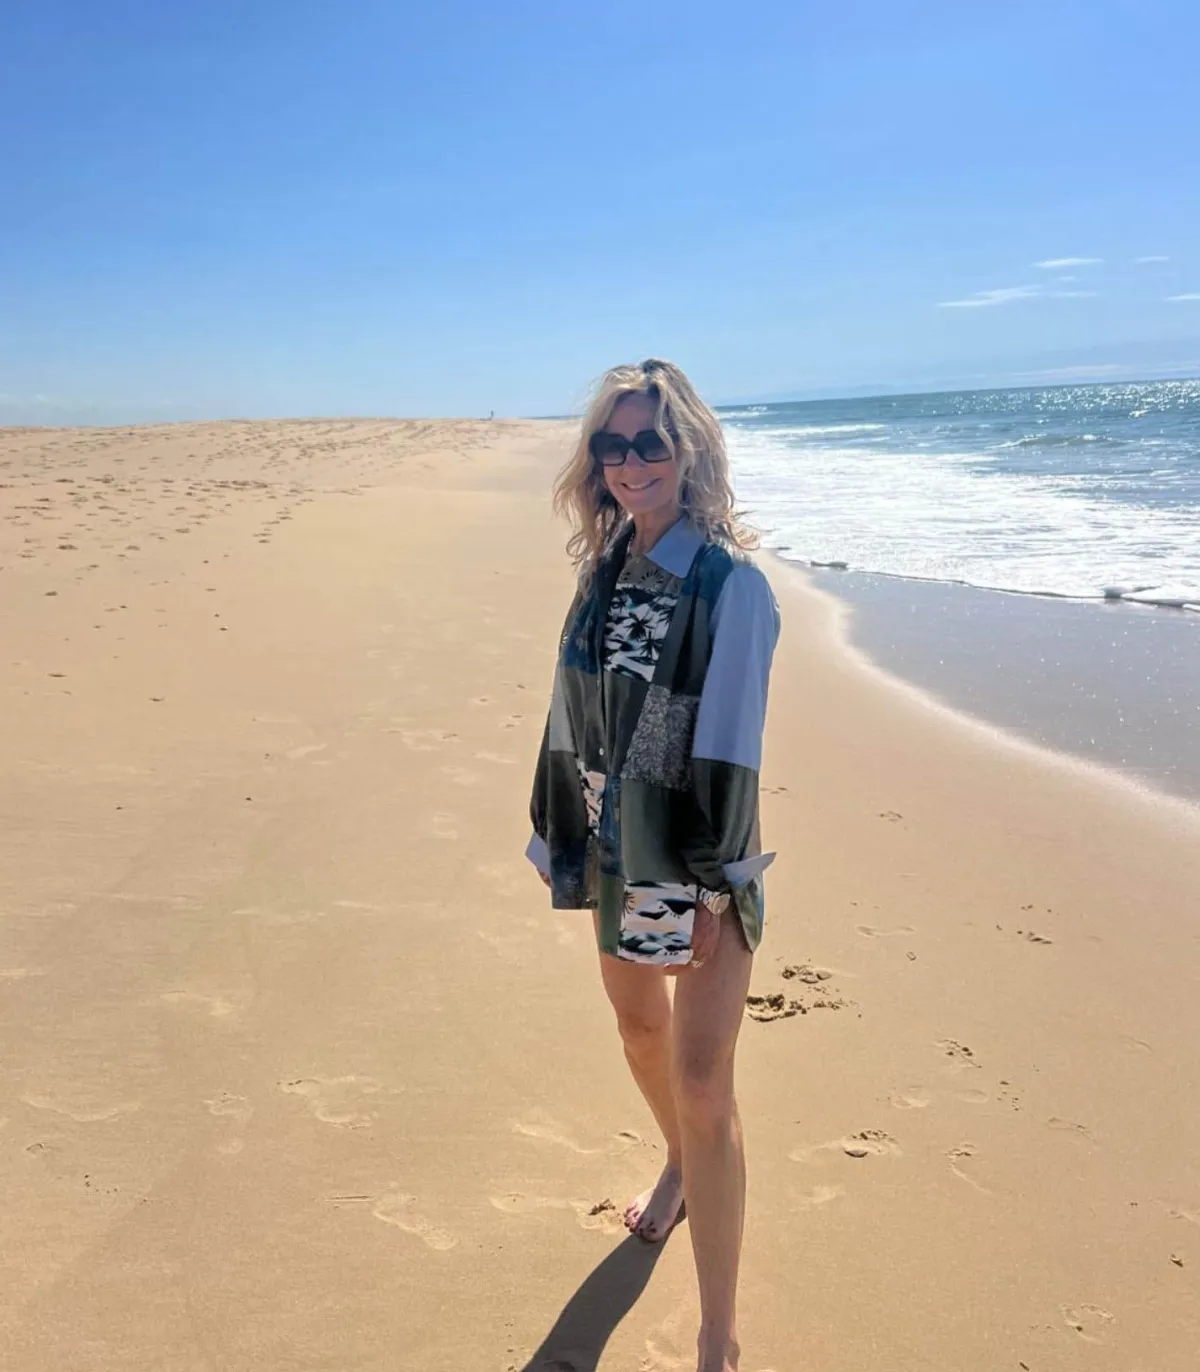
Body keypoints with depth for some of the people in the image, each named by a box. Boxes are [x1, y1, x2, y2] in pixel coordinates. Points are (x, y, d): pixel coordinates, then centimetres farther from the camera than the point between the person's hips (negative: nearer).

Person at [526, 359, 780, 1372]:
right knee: (637, 1024, 24)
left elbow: (730, 747, -18)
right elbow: (570, 715, 8)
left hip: (698, 862, -6)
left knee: (703, 1083, -4)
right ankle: (679, 1165, 55)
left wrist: (709, 887, -17)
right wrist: (558, 836, 11)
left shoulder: (731, 584, -17)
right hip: (614, 851, 7)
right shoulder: (605, 572, 3)